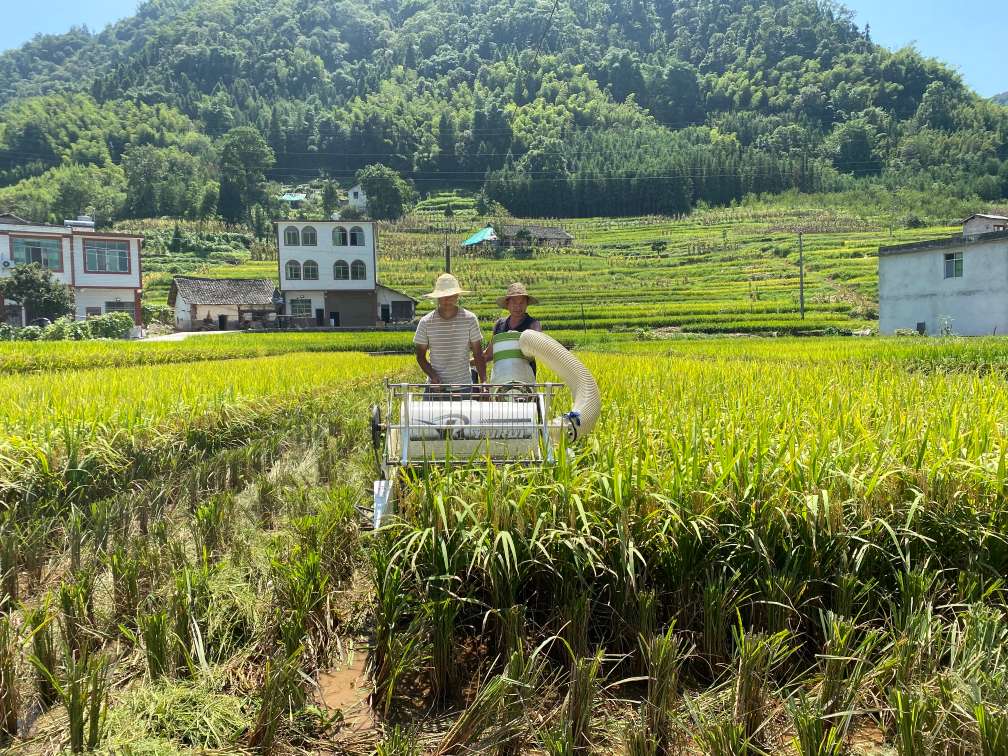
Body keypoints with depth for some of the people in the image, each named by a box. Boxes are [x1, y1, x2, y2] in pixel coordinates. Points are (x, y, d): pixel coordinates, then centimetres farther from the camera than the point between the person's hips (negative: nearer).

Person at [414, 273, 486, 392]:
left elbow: (478, 354, 2)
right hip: (435, 386, 0)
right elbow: (420, 356, 5)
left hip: (463, 385, 0)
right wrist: (433, 376, -11)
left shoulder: (470, 319, -1)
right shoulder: (426, 322, -1)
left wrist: (484, 382, -9)